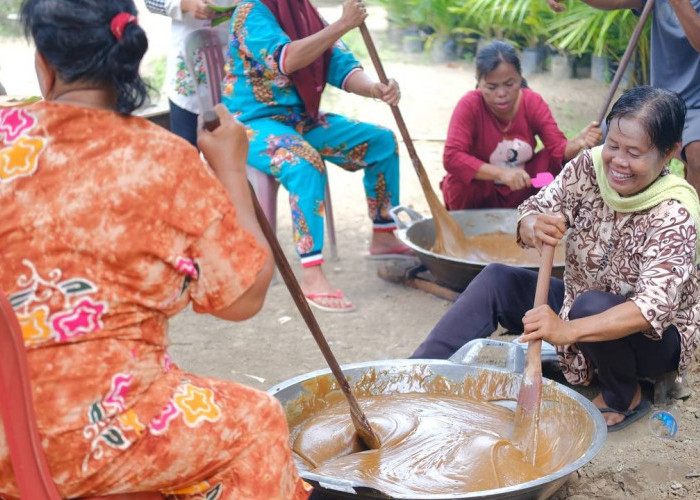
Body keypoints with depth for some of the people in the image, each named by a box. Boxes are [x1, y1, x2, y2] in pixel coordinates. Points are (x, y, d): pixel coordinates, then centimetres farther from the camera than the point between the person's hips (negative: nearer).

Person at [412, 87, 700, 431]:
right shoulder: (590, 166, -13)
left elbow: (654, 306, -39)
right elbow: (534, 211, -15)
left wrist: (567, 330, -54)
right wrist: (533, 227, -42)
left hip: (654, 337, -5)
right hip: (578, 311, 6)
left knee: (592, 304, -35)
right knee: (496, 280, -9)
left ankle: (624, 399, -7)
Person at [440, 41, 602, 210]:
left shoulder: (533, 102, -9)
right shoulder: (470, 105, -19)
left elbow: (559, 148, -17)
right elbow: (451, 157, -31)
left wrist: (578, 143, -42)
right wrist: (501, 173, -42)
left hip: (520, 191, 3)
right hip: (475, 193, -3)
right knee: (462, 182, -35)